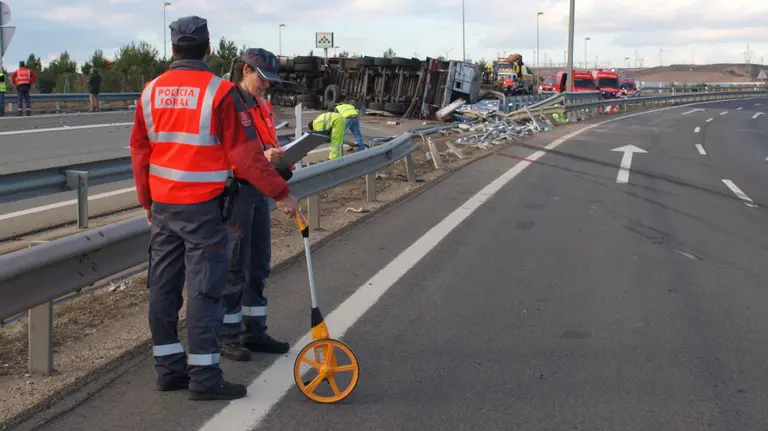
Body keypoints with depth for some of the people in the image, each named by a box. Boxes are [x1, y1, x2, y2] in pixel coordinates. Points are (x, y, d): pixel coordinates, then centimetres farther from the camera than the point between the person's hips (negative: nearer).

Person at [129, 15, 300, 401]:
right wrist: (281, 194, -6)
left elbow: (139, 152, 10)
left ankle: (169, 368, 22)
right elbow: (245, 155, -14)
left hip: (163, 207, 6)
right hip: (203, 209, -6)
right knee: (204, 289, -1)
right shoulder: (220, 92, -12)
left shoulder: (151, 92, 5)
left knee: (164, 286, 12)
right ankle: (204, 377, 4)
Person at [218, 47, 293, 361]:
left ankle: (254, 331, 24)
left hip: (259, 191, 9)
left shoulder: (264, 106, 15)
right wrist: (260, 156, -29)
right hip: (235, 191, -9)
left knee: (259, 264, 14)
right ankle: (227, 336, 10)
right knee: (234, 267, -2)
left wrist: (281, 156, 2)